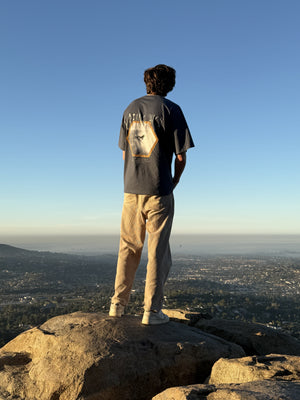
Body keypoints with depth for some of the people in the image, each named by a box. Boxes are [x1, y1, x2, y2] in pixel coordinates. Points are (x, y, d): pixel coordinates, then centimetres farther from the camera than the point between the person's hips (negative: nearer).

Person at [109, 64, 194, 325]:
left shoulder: (130, 109, 11)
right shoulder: (170, 110, -5)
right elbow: (181, 156, -7)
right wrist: (174, 182, 10)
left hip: (131, 190, 5)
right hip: (159, 191, -5)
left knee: (128, 249, 14)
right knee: (158, 251, 3)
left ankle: (118, 304, 17)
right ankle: (152, 310, 5)